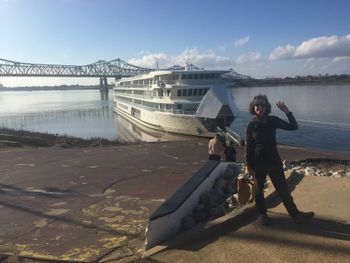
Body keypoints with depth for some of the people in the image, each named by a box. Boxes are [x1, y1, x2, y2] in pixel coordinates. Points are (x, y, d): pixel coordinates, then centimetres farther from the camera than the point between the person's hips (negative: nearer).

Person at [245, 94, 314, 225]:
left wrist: (287, 112, -12)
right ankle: (262, 214, 26)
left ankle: (295, 214, 15)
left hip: (274, 160, 2)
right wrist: (248, 165, -4)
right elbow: (248, 147, -4)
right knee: (259, 189, 10)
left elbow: (293, 126, 0)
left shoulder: (273, 120, 0)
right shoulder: (251, 125, -5)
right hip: (258, 162, -2)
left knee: (283, 188, 6)